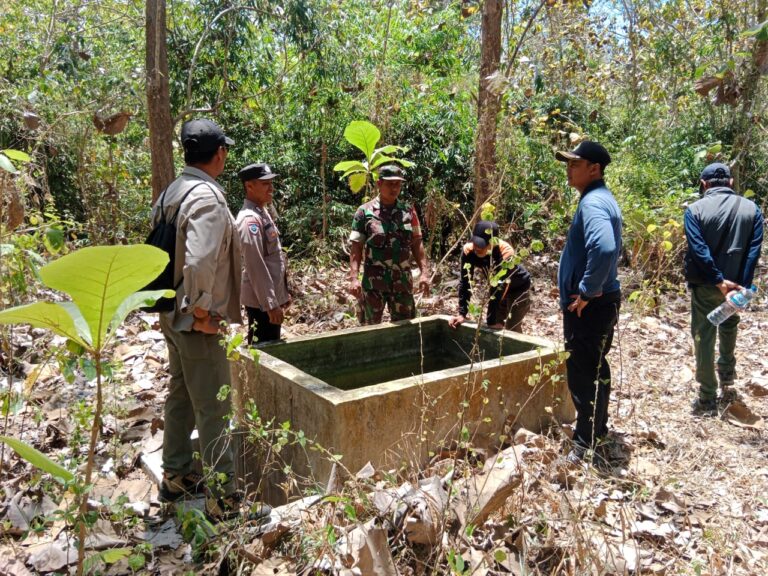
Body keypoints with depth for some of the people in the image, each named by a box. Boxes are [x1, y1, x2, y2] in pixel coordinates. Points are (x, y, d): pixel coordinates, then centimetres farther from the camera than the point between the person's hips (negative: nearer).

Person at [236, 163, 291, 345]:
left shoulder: (263, 212, 12)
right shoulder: (250, 220, -19)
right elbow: (256, 267, -22)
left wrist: (283, 293, 20)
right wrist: (270, 304, -22)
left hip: (271, 296, 10)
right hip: (261, 300, -10)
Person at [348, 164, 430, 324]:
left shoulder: (408, 211, 6)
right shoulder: (365, 212, -3)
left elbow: (417, 243, 9)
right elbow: (356, 247, -4)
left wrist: (424, 272, 1)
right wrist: (354, 278, -13)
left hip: (402, 281, 3)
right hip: (373, 282, -3)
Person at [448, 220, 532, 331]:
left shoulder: (506, 253, -39)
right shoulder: (468, 251, -26)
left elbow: (498, 288, -37)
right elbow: (465, 283, -21)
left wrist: (491, 321, -33)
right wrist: (462, 314, -26)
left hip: (519, 288, -5)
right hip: (500, 287, 5)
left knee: (511, 330, -9)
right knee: (494, 325, 8)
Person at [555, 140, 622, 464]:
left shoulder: (593, 203, -19)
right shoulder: (601, 199, 14)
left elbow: (604, 249, -37)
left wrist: (586, 292, -26)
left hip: (588, 306, -11)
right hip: (601, 301, 11)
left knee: (583, 374, -3)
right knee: (595, 370, 20)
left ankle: (587, 444, 8)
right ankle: (597, 430, 34)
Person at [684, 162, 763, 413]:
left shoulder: (695, 210, -6)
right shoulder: (752, 209, 2)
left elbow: (699, 250, -17)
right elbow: (754, 251, -8)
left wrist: (719, 281, -16)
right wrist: (742, 285, -12)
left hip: (705, 285, -3)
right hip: (735, 283, 3)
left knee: (704, 337, 5)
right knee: (728, 331, 25)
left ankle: (707, 398, 9)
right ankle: (727, 385, 32)